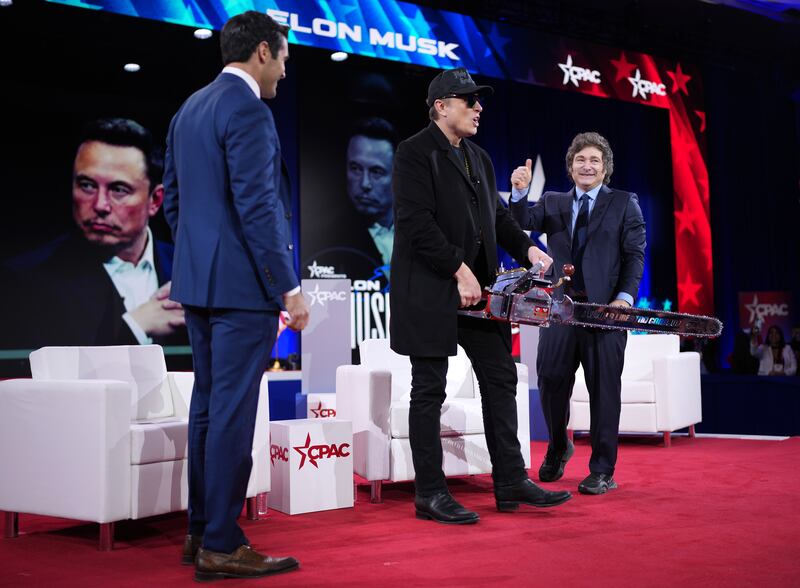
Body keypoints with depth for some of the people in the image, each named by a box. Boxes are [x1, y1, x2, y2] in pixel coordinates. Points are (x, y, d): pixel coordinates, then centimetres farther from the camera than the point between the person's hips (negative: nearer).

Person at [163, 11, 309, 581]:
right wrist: (288, 288, -15)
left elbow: (174, 198, 19)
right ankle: (221, 545, 1)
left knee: (209, 405, 14)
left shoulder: (190, 108, 15)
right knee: (234, 410, -5)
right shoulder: (248, 111, -13)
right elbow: (257, 207, -19)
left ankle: (201, 531, 22)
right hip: (243, 284, -9)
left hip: (198, 282, 9)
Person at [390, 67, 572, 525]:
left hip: (478, 287, 8)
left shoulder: (479, 158, 17)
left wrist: (526, 248, 0)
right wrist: (460, 272, -19)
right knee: (430, 388, -1)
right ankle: (430, 494, 7)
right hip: (431, 290, -8)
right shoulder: (415, 153, -8)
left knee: (500, 379, 8)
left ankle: (512, 482, 17)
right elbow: (418, 222, -17)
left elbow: (497, 215, 19)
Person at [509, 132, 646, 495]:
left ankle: (602, 471, 9)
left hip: (605, 307, -2)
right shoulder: (553, 203, 16)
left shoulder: (624, 204, 8)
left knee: (604, 389, 0)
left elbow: (635, 255, 1)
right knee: (551, 382, 5)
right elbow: (524, 222, 0)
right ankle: (557, 449, 30)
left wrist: (625, 297, -13)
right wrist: (519, 193, -19)